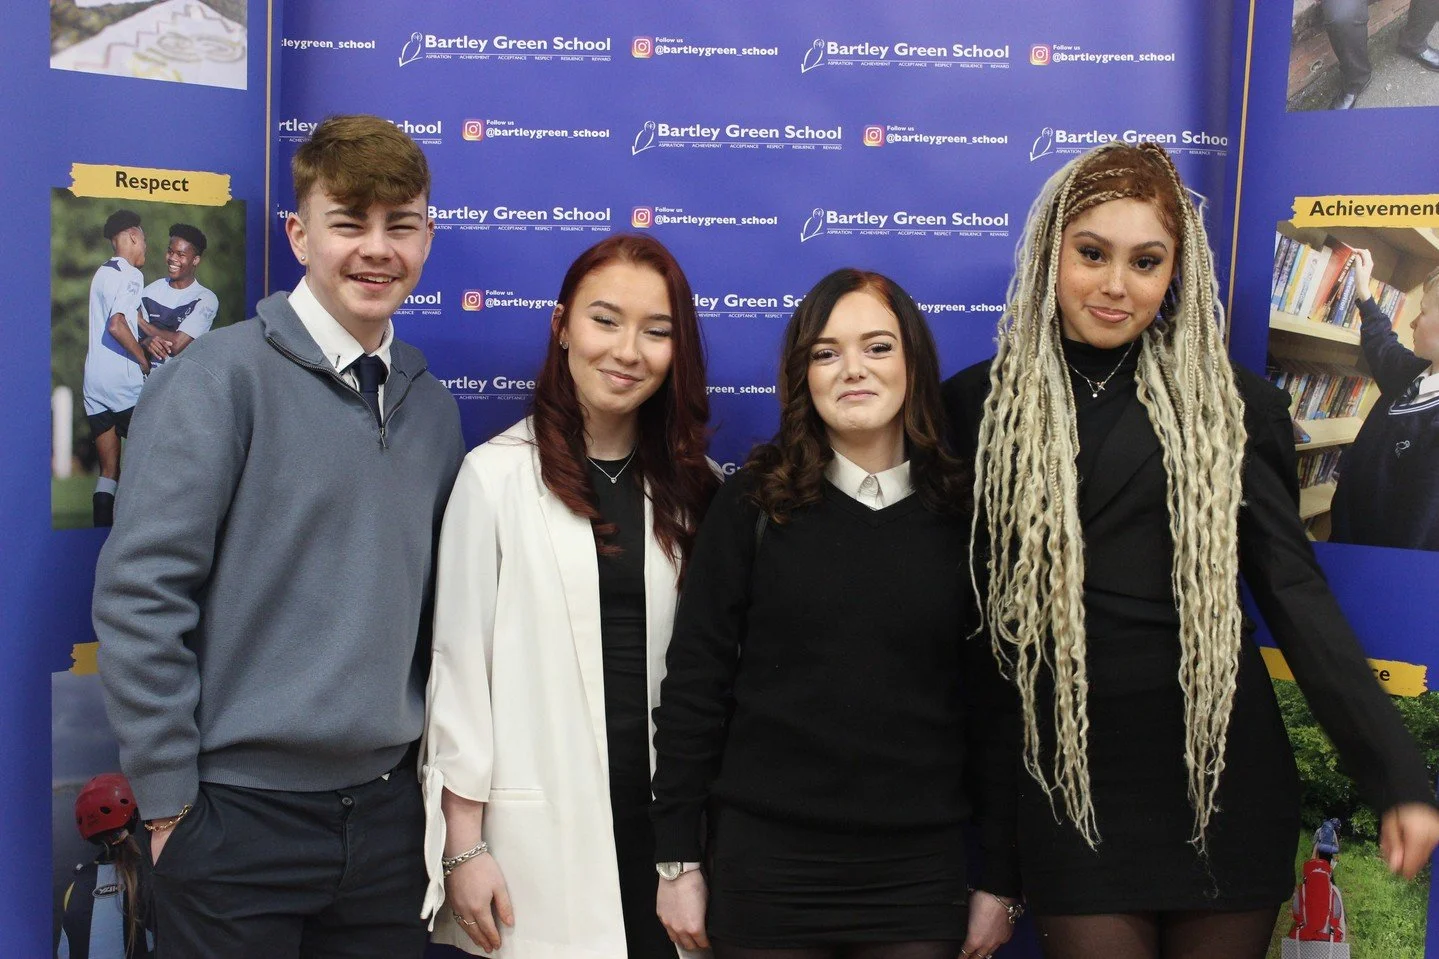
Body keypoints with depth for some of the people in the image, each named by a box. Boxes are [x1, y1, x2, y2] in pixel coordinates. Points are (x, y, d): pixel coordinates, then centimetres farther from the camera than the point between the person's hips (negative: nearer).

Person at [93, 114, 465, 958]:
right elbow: (139, 593, -13)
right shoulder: (221, 377, -10)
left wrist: (433, 768, 12)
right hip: (240, 815, -5)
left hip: (386, 812, 5)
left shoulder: (432, 405, 8)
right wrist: (169, 800, -11)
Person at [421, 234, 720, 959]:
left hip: (665, 820, 4)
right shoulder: (497, 475, -7)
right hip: (540, 837, -3)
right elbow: (458, 663, -6)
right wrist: (464, 846, -6)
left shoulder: (692, 486, 6)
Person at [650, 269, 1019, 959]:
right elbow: (693, 682, -1)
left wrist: (1001, 880, 3)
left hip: (921, 874, 1)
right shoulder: (755, 502, -2)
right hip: (765, 866, 0)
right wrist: (678, 857, -2)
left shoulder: (967, 514, 0)